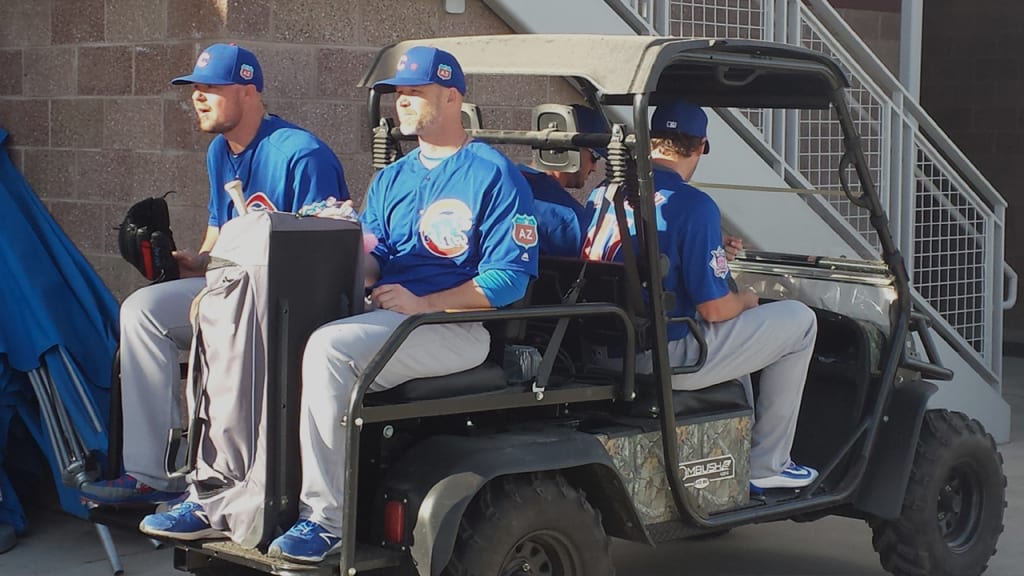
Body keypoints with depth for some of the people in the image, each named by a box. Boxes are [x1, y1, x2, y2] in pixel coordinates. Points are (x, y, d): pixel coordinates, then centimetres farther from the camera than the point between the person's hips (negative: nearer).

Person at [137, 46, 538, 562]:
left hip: (453, 325, -7)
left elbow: (510, 277, -10)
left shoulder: (495, 175, -1)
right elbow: (372, 263, 15)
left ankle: (324, 518, -29)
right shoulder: (390, 179, 22)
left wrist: (425, 304, -19)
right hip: (380, 317, 8)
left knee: (330, 347, -34)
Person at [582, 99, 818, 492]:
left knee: (731, 329, 34)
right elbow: (714, 309, -17)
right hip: (665, 361, -8)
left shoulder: (604, 193, 5)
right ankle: (766, 465, 12)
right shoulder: (693, 205, -18)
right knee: (799, 319, 7)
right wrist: (747, 300, 7)